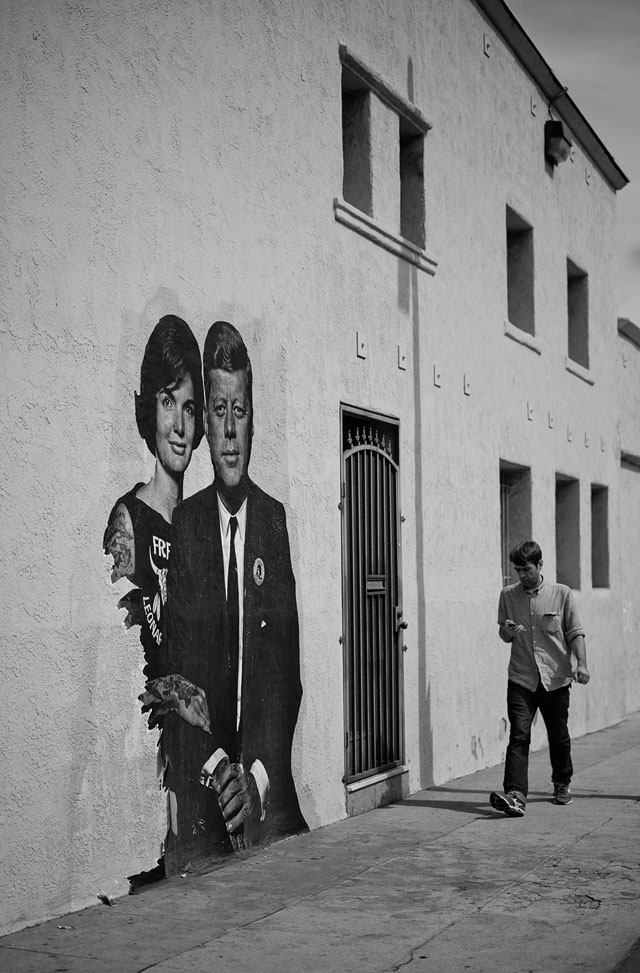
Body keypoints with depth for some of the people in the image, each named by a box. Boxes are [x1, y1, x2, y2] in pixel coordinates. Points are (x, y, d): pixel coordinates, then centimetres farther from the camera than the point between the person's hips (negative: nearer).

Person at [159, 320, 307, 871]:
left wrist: (258, 774, -11)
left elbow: (287, 666, 0)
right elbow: (179, 664, -1)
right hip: (199, 780, 0)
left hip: (270, 779, 0)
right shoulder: (185, 522, 3)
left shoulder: (277, 521, 2)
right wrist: (215, 765, -14)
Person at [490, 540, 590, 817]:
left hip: (556, 678, 0)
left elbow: (575, 633, 1)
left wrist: (581, 664, -12)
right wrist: (508, 631, -8)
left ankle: (562, 784, 35)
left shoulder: (562, 594, 0)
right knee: (518, 735, -12)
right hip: (521, 679, 1)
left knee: (558, 736, 11)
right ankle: (515, 796, -20)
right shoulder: (508, 596, 6)